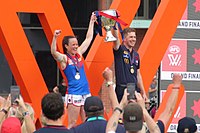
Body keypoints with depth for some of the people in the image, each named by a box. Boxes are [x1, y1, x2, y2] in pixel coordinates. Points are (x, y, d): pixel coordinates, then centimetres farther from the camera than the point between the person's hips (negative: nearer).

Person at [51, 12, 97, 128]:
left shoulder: (79, 54, 12)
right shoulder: (64, 58, -6)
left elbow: (89, 38, 18)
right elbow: (53, 52, -27)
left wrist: (92, 22, 17)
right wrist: (55, 38, -41)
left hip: (86, 93, 6)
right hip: (74, 94, -6)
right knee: (72, 124, -6)